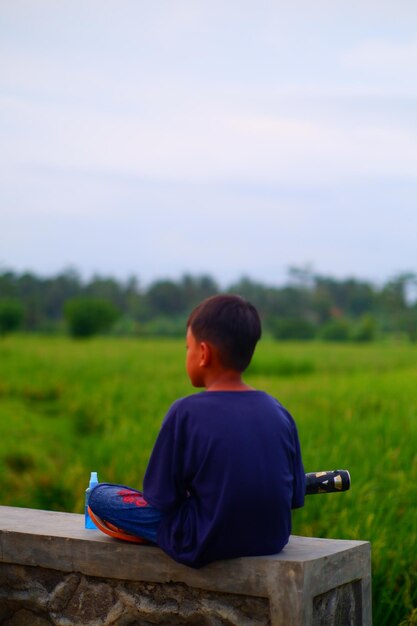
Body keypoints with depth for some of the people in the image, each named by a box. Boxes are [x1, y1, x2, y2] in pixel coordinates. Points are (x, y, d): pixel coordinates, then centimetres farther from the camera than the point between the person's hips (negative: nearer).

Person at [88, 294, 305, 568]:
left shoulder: (186, 412, -16)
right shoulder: (279, 412, -2)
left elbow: (162, 497, -10)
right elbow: (296, 497, 4)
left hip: (207, 546, -6)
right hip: (274, 540, 6)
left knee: (99, 496, 6)